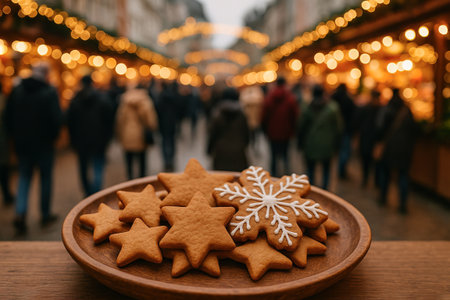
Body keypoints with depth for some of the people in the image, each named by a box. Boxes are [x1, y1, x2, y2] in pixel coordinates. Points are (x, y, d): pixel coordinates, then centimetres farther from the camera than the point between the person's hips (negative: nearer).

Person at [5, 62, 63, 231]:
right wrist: (52, 136, 1)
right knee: (46, 178, 10)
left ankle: (20, 212, -3)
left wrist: (14, 136, 14)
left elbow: (8, 116, 5)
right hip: (43, 143, -3)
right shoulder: (50, 92, -11)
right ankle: (45, 215, 18)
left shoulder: (17, 90, 3)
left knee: (24, 178, 13)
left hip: (22, 143, 4)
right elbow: (57, 119, -15)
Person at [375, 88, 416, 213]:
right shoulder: (407, 111, 3)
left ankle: (383, 198, 26)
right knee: (403, 175, 6)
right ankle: (403, 204, 1)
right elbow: (413, 129, 7)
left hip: (389, 146, -2)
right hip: (405, 148, 2)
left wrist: (379, 144, -9)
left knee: (385, 171, 15)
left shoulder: (386, 111, -8)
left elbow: (382, 128, -14)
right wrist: (410, 144, 16)